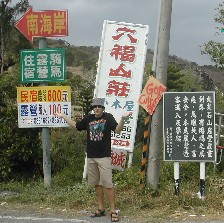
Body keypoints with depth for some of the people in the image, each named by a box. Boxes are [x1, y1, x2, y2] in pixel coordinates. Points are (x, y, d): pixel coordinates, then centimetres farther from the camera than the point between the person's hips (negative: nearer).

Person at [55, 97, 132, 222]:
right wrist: (63, 116, 24)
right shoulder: (88, 118, 10)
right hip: (91, 157, 6)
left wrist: (123, 119, -32)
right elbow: (76, 126, 24)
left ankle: (113, 211, -5)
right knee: (97, 184, 12)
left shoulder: (108, 117, -4)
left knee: (108, 184, -9)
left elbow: (118, 130, -16)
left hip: (104, 157, -6)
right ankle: (101, 209, 22)